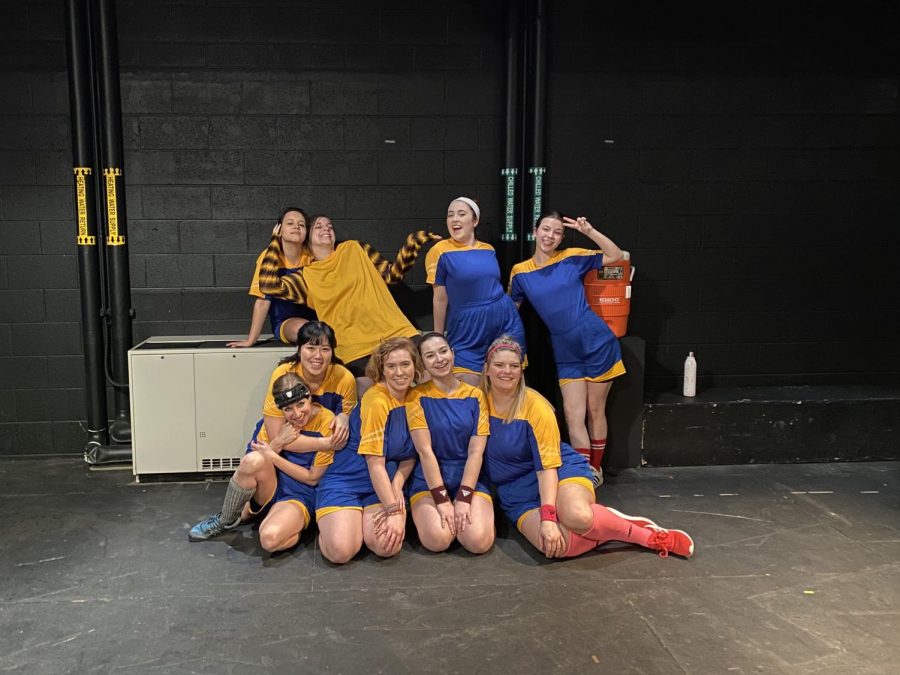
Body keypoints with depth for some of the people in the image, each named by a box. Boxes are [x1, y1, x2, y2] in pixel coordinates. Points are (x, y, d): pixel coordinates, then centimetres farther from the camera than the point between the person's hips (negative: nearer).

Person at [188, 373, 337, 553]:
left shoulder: (326, 422, -13)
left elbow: (313, 478, -9)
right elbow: (250, 461, -2)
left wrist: (273, 457, -17)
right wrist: (278, 442, -19)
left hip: (299, 496, -4)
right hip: (269, 486, 4)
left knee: (270, 539, -38)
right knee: (254, 459, -33)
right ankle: (225, 521, -8)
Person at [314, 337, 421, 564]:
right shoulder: (376, 400, -18)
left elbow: (410, 455, 9)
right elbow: (375, 463, -18)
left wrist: (397, 486, -9)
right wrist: (394, 510, -19)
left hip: (385, 485, 5)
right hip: (345, 483, -4)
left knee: (388, 546, -23)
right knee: (340, 551, -24)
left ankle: (365, 522, 9)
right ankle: (330, 524, 10)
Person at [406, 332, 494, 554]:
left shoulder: (475, 396, 2)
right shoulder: (418, 397, -3)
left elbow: (476, 452, -4)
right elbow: (425, 451, -10)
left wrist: (463, 499, -14)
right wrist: (442, 500, -16)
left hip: (469, 478, 2)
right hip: (429, 480, -1)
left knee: (479, 541, -23)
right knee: (438, 540, -27)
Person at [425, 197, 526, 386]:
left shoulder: (489, 250, 6)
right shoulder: (441, 251, -6)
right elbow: (440, 299, -3)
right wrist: (438, 338, 1)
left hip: (505, 323, 4)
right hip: (467, 330, -4)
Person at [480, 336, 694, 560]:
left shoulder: (535, 405, -12)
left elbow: (547, 465, -15)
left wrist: (548, 516, -27)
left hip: (560, 472, -2)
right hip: (517, 496, 2)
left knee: (576, 516, -39)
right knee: (559, 545, -33)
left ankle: (650, 535, -13)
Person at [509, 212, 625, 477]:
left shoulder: (571, 258, -3)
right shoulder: (520, 272, 2)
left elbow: (616, 256, -2)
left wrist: (589, 231, -12)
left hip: (596, 341, -2)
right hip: (566, 351, 2)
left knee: (595, 411, 8)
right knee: (573, 415, -2)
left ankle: (595, 470, 23)